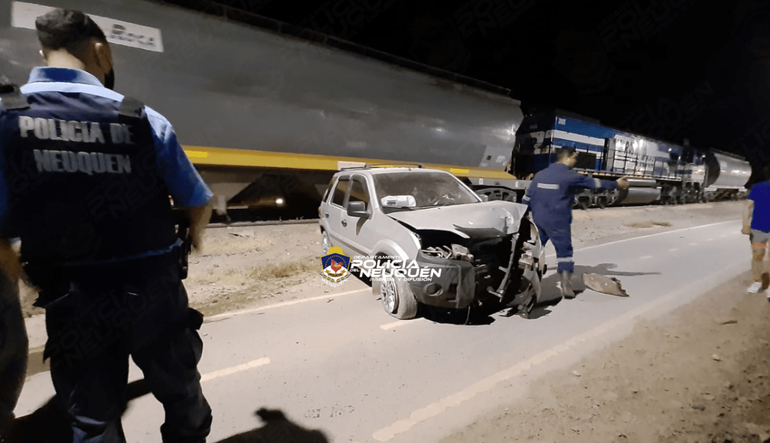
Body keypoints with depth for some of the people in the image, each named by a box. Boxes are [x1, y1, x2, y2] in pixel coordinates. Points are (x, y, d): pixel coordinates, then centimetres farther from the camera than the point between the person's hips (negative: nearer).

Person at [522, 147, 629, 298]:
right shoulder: (570, 176, -8)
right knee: (564, 251, 4)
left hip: (538, 220, 5)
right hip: (558, 221, -5)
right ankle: (566, 287, 3)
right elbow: (594, 183, 0)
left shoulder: (540, 174, 8)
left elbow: (527, 197, 10)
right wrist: (616, 184, 14)